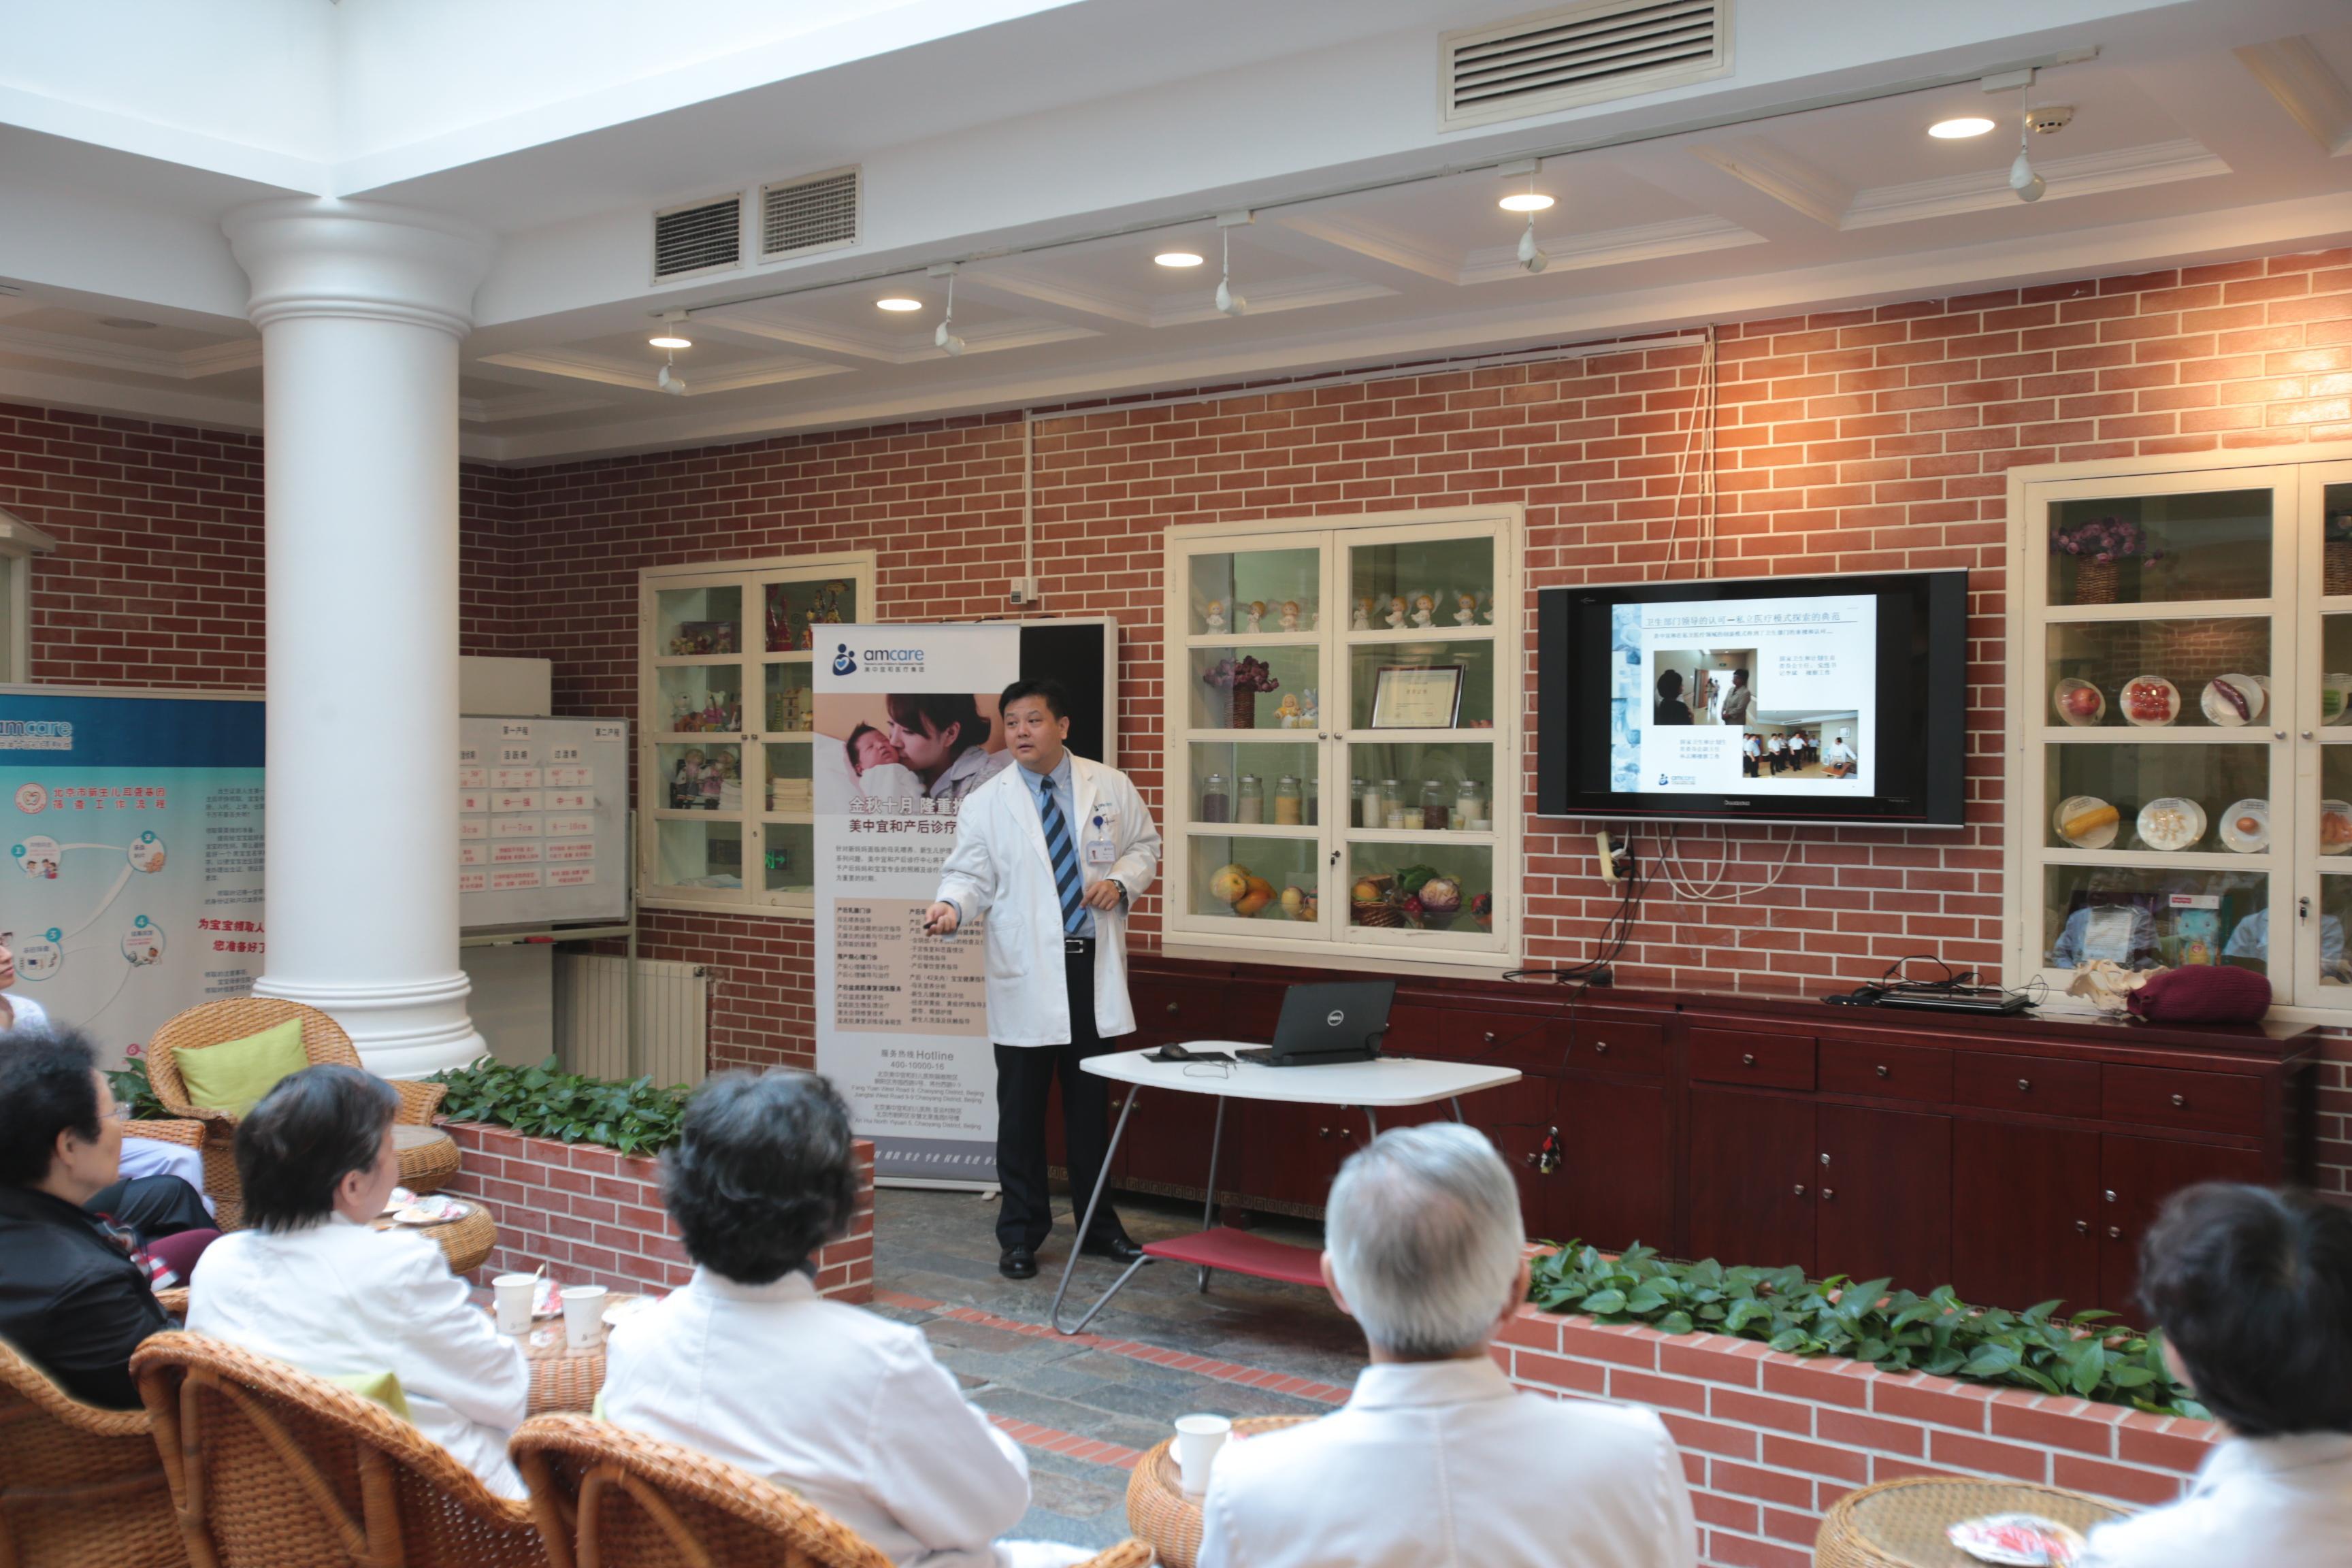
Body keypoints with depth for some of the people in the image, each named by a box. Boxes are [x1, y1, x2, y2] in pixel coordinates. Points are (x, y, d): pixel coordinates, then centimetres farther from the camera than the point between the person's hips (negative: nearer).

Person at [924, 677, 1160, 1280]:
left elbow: (1145, 845, 14)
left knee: (1092, 1104, 12)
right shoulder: (986, 804, 0)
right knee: (1021, 1109, 2)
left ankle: (1098, 1226, 26)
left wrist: (1121, 880, -6)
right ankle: (1021, 1235, 15)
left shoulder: (1110, 788, 5)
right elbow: (970, 874, -2)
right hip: (1026, 978, -2)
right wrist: (952, 905, -24)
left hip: (1093, 965, 2)